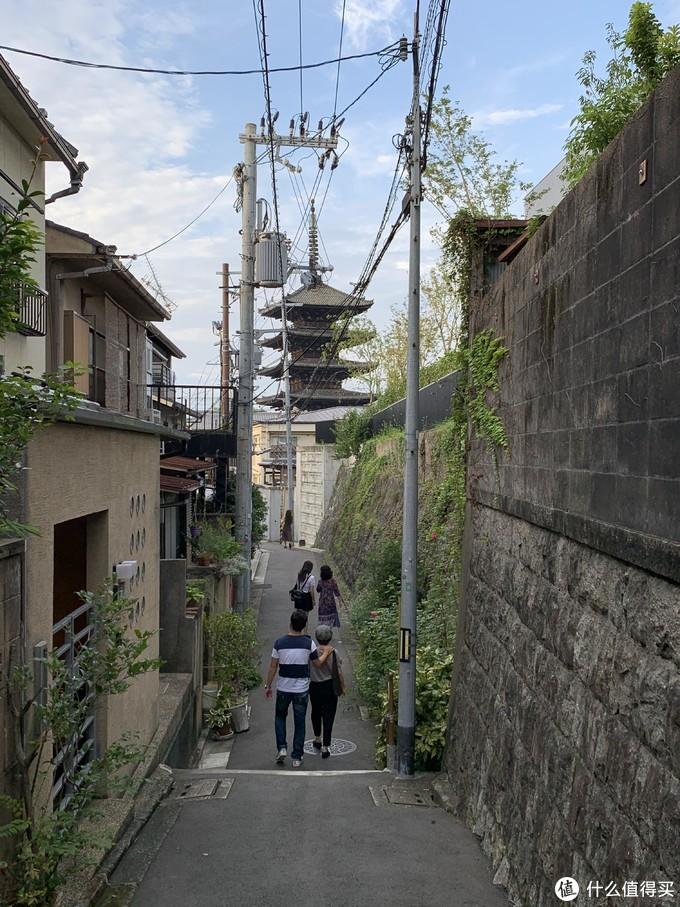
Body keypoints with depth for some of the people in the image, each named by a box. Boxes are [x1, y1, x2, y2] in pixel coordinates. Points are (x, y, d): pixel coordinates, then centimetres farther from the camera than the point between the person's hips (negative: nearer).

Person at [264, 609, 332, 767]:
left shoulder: (280, 643, -10)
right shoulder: (309, 643, -12)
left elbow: (273, 666, -4)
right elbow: (318, 662, 1)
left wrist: (268, 686, 8)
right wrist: (326, 652, 20)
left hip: (283, 688, 1)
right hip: (301, 689, -1)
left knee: (280, 717, 23)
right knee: (299, 723, 11)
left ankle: (282, 748, 11)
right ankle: (297, 757, 16)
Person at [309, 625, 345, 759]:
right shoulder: (333, 652, -13)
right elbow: (338, 673, -10)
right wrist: (342, 687, 3)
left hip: (314, 687, 2)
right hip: (329, 687, -2)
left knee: (316, 713, 24)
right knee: (328, 716, 3)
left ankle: (317, 739, 39)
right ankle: (325, 747, 1)